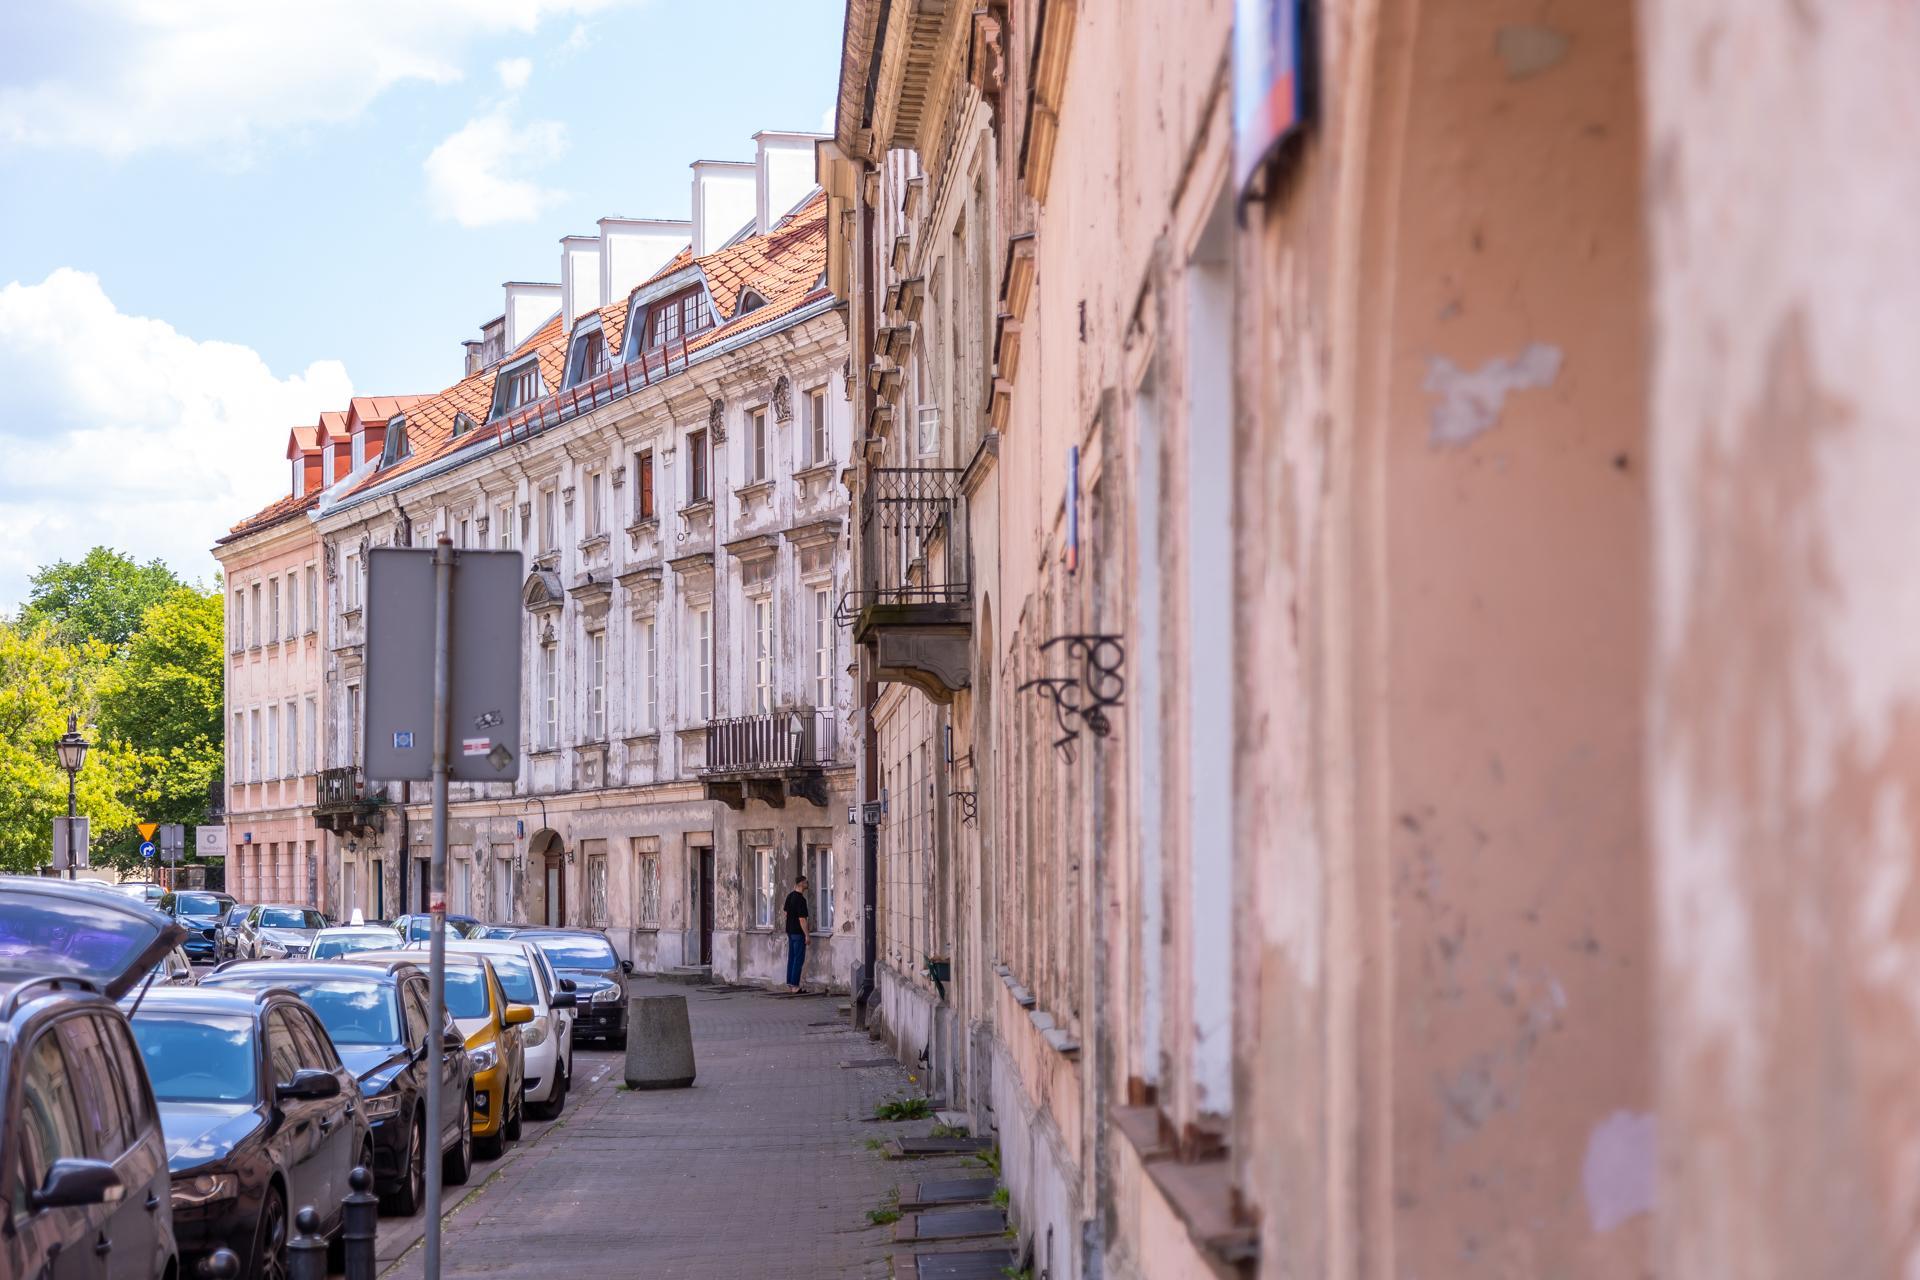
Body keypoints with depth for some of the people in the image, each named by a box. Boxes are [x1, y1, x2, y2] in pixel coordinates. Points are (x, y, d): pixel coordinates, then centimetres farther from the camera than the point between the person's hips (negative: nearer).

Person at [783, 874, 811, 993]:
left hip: (790, 931, 9)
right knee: (799, 959, -3)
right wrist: (806, 935, -17)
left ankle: (789, 984, 16)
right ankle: (795, 986, -4)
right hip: (798, 932, -9)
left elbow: (785, 911, 17)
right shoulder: (800, 899, -20)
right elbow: (802, 919, -21)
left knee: (791, 958, 13)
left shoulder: (790, 896, 6)